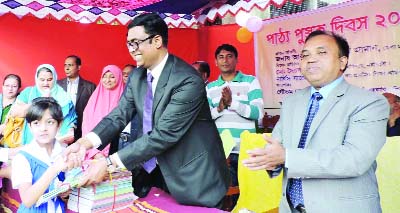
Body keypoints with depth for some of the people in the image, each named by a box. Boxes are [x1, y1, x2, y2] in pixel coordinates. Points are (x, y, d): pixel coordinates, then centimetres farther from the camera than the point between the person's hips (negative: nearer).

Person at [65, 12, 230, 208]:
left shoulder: (188, 81, -25)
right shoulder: (137, 76, 0)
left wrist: (109, 162, -30)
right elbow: (120, 114, -4)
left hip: (195, 179, -6)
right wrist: (85, 142, -23)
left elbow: (163, 134, -29)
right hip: (158, 170, 6)